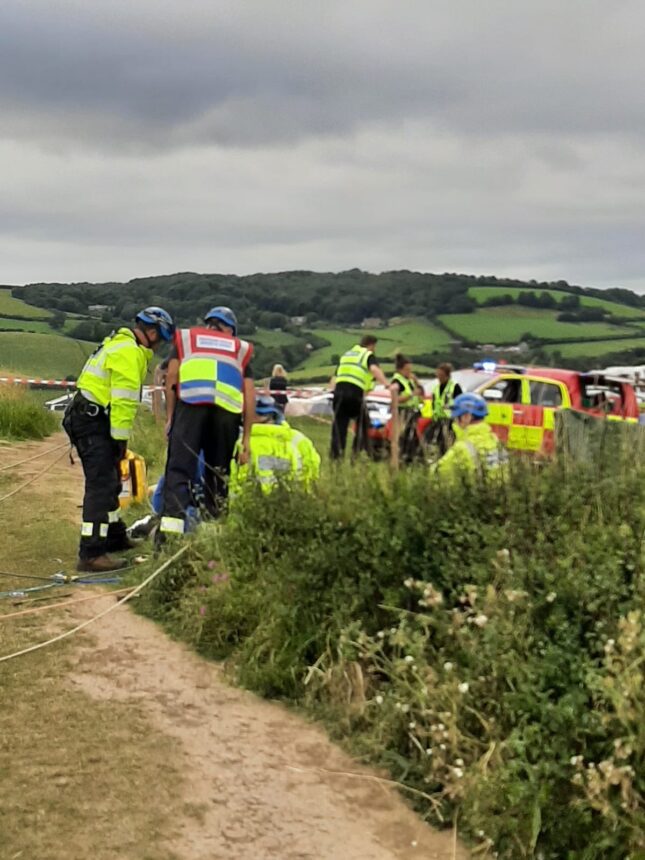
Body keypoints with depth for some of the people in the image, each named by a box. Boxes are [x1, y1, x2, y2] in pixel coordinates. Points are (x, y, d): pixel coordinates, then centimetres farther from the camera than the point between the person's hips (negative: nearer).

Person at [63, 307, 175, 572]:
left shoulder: (121, 345, 20)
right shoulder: (129, 353, -15)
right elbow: (125, 401, -20)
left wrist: (118, 439, 20)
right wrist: (121, 439, -18)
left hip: (90, 420, 11)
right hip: (92, 422, -11)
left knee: (110, 481, 21)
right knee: (101, 486, -13)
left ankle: (114, 536, 35)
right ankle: (91, 554, -16)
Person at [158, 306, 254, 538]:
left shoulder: (186, 337, 26)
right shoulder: (240, 349, 28)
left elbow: (171, 377, 11)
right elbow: (250, 395, 18)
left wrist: (170, 417, 14)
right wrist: (246, 439, 18)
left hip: (191, 403, -1)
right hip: (228, 410, 1)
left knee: (179, 467, -6)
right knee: (219, 472, 12)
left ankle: (170, 527, -21)